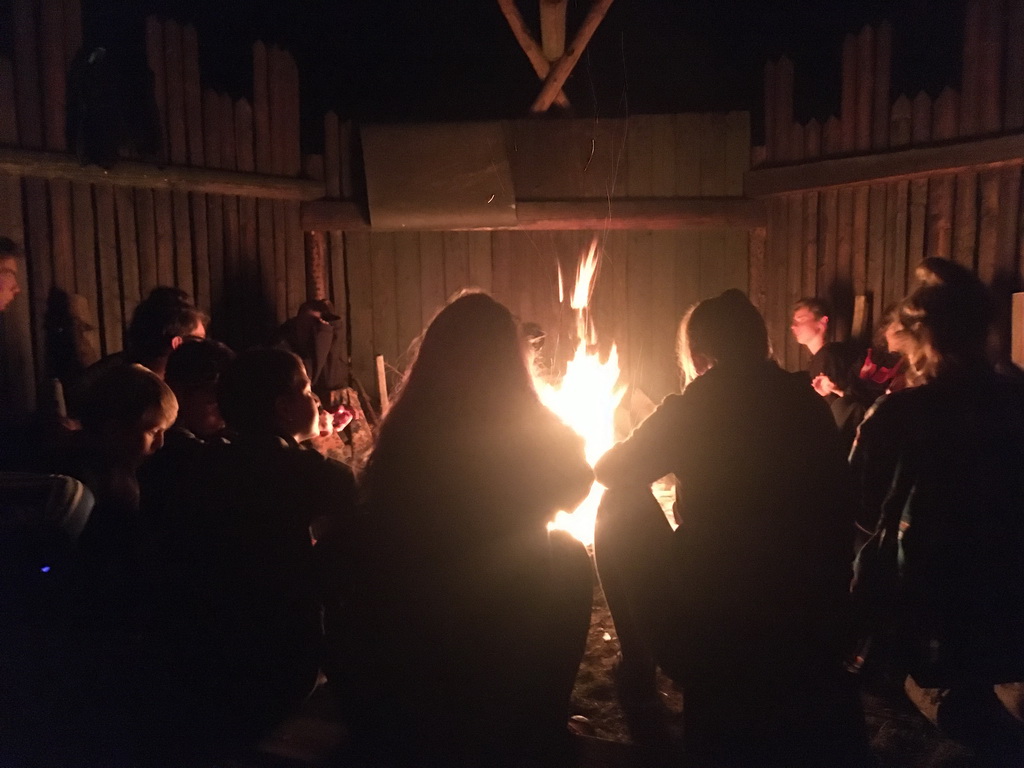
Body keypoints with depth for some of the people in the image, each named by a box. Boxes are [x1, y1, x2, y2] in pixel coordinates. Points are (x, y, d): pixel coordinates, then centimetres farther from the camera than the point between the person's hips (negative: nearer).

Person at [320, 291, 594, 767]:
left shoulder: (404, 431, -10)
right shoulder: (536, 433, -12)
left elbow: (379, 526, 6)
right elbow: (574, 489, 10)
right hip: (508, 635, -1)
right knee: (570, 556, 22)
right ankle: (534, 725, 33)